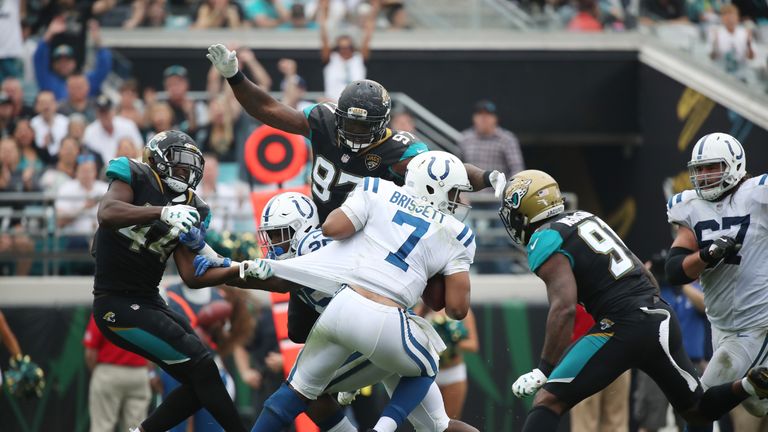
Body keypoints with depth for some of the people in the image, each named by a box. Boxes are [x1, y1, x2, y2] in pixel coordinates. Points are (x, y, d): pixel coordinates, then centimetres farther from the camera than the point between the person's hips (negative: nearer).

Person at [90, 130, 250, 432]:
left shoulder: (186, 209, 11)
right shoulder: (136, 177, -8)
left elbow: (192, 277, 9)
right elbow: (106, 214, -29)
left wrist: (240, 271, -4)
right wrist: (162, 212, -39)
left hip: (149, 302, 8)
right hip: (117, 304, -8)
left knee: (199, 385, 5)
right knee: (199, 363, -14)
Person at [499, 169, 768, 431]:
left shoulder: (545, 242, -5)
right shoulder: (587, 219, 20)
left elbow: (564, 307, -19)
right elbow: (648, 280, 22)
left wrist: (544, 370, -18)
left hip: (623, 327, -8)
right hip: (662, 319, 8)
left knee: (549, 401, -10)